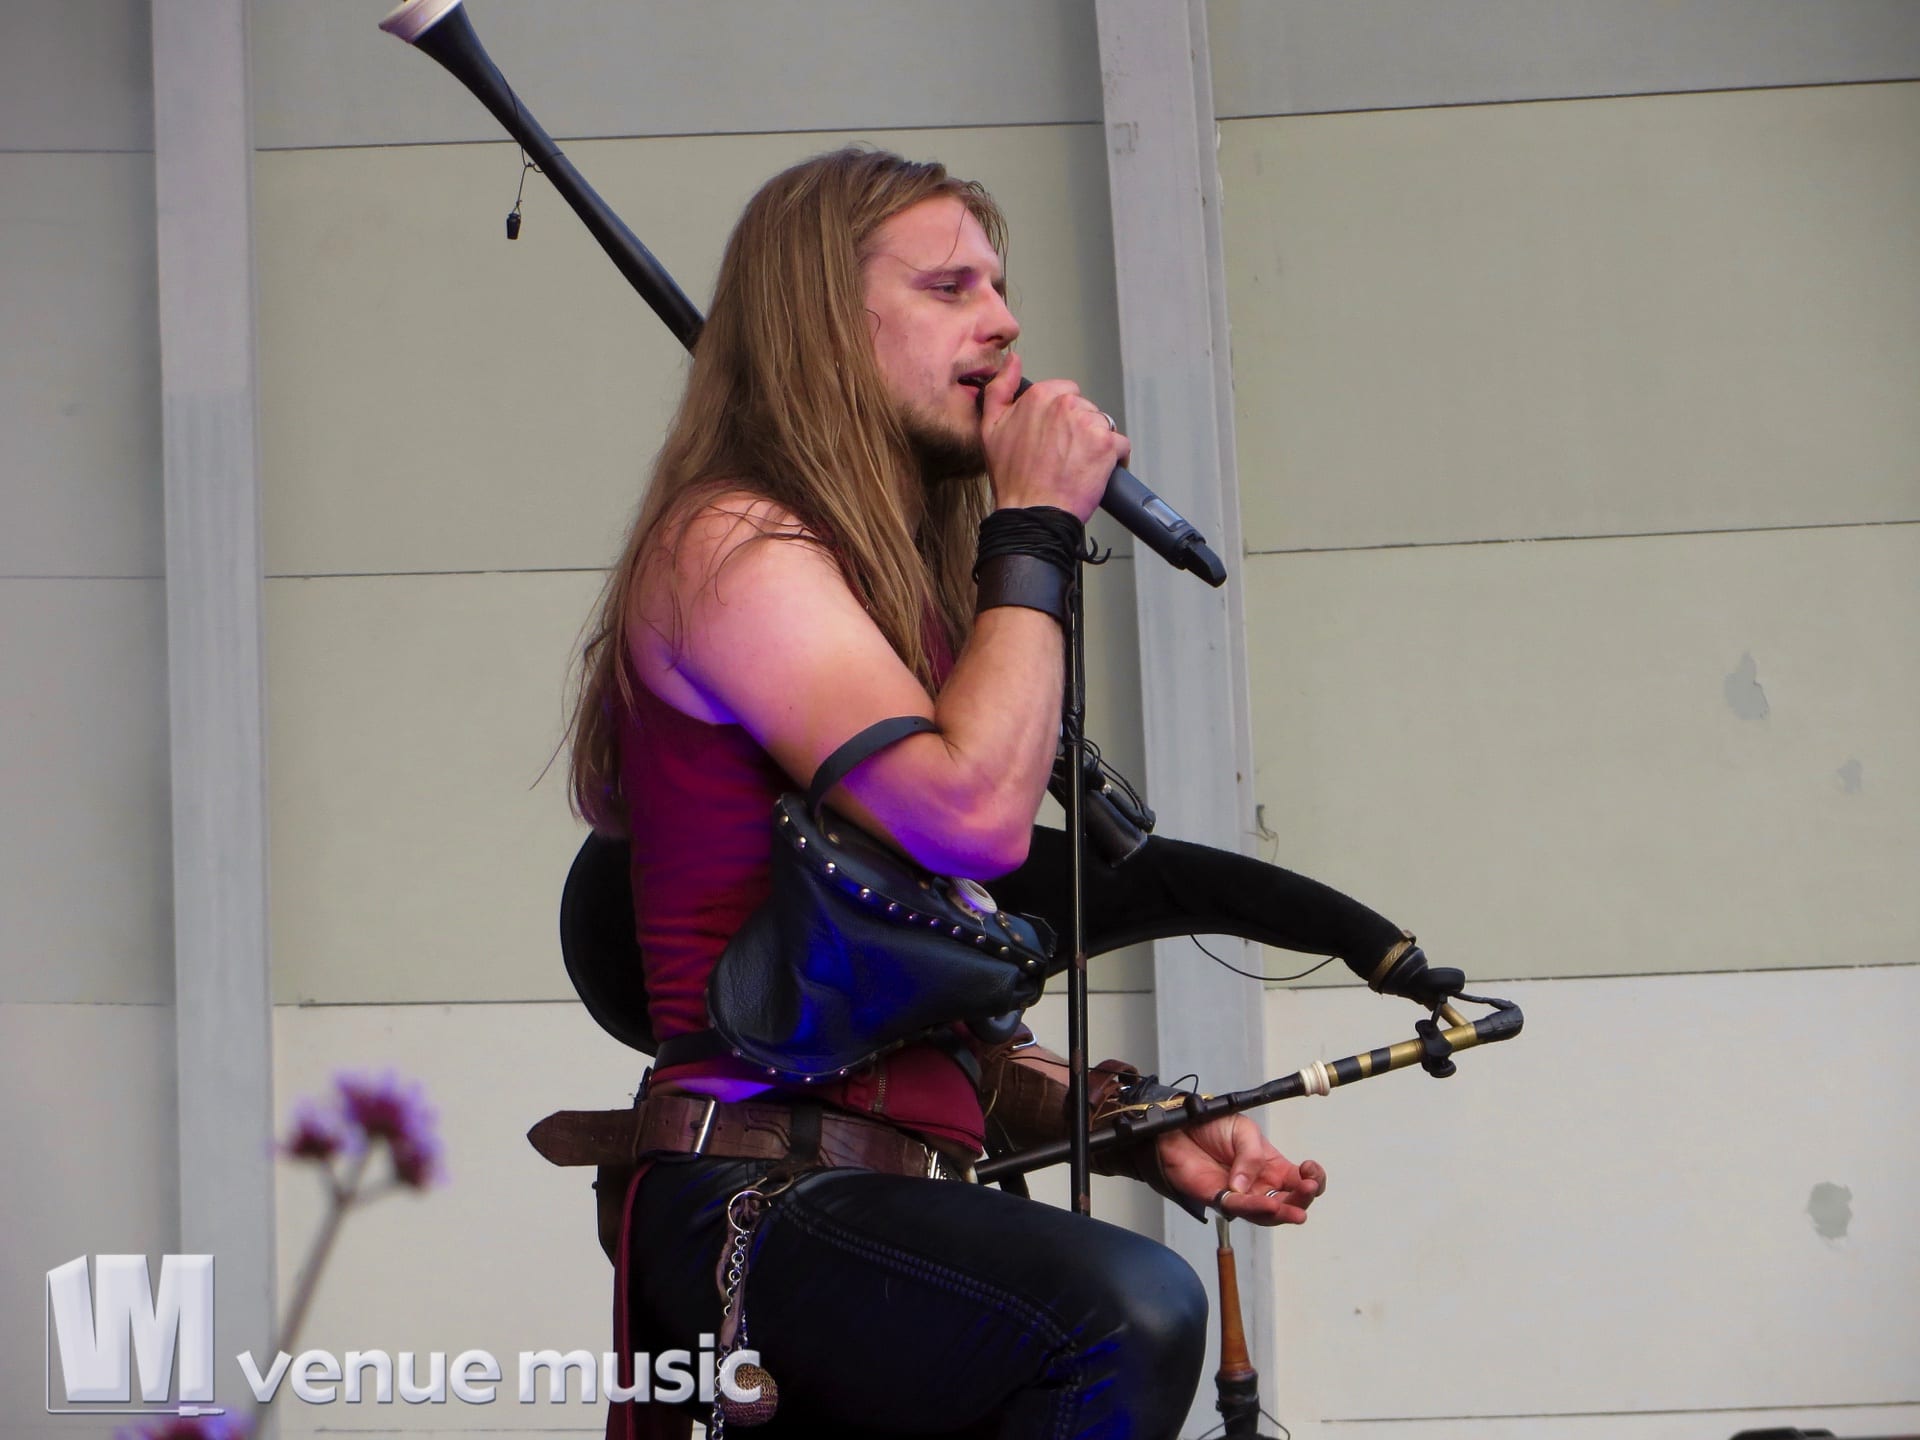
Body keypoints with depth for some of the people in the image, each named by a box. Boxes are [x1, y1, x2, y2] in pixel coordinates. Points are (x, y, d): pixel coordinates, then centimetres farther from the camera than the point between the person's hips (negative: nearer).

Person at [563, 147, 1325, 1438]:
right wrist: (1038, 530, -8)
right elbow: (973, 814, -20)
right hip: (760, 1199, -10)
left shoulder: (893, 583, 24)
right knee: (1127, 1311, -33)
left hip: (878, 1204, 10)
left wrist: (1128, 1119, 12)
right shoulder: (731, 544, -5)